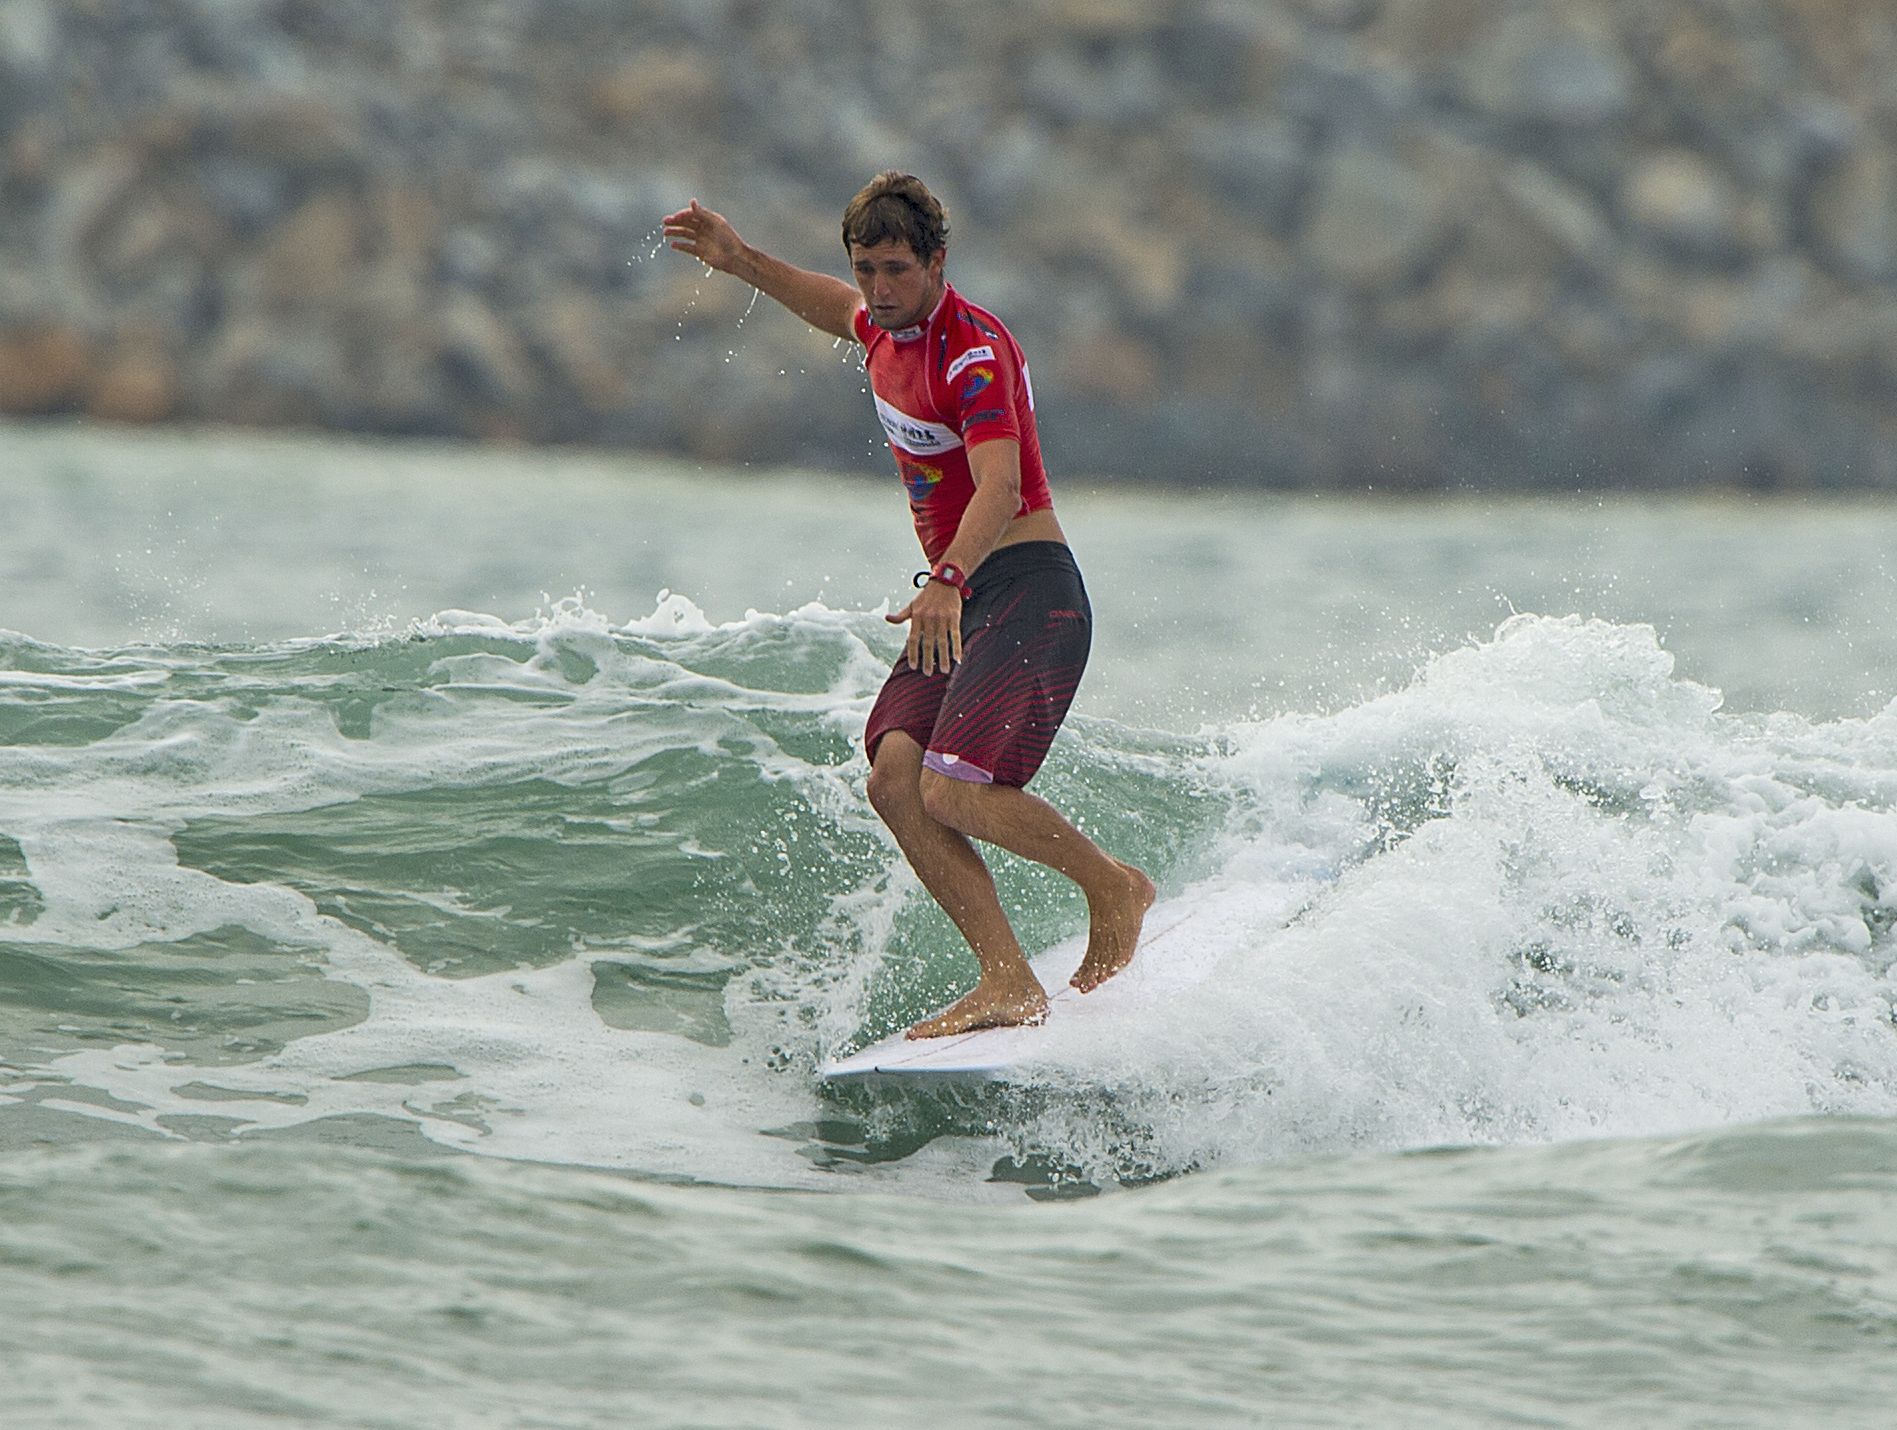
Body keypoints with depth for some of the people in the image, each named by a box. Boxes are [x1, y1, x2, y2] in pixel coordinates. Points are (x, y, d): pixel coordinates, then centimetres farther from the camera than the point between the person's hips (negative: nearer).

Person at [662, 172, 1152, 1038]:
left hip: (1027, 592, -9)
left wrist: (948, 583, -49)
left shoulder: (972, 353, -18)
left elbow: (1000, 488, -33)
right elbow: (842, 310, 37)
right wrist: (740, 262, 27)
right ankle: (1009, 984, -11)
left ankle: (1114, 887, 4)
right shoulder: (888, 329, 10)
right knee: (895, 778, -11)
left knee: (953, 791, -21)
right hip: (961, 599, 9)